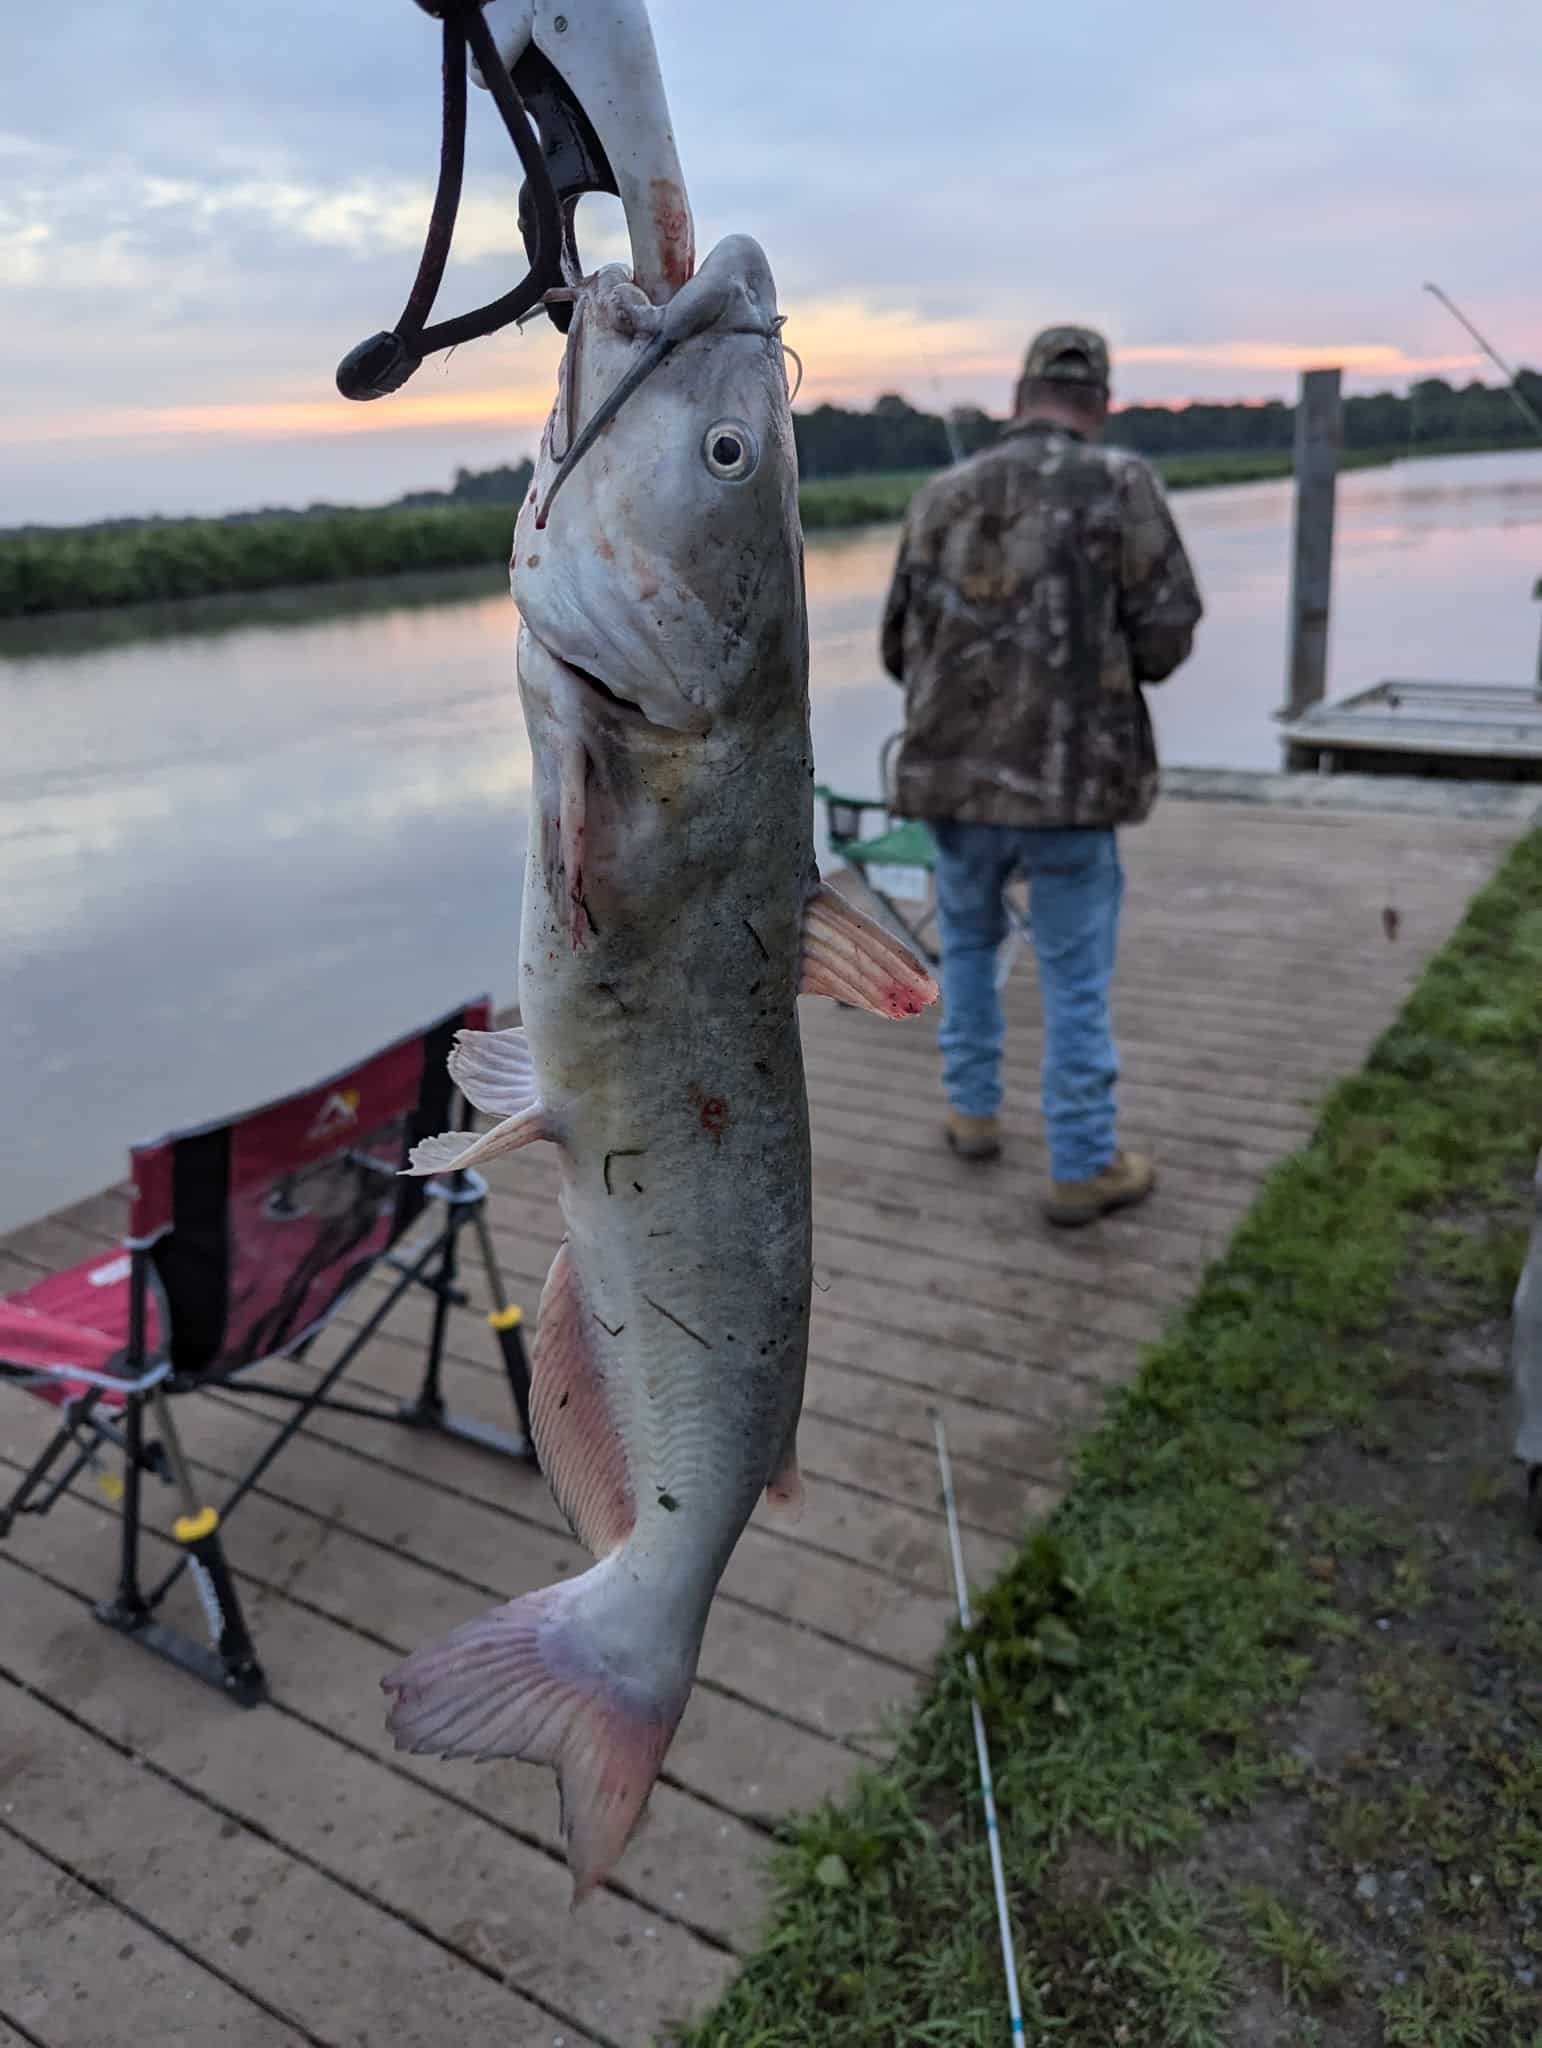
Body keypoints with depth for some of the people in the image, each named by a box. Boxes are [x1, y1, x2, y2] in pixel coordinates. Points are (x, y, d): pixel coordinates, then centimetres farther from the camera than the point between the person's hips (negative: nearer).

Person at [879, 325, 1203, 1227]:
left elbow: (900, 648, 12)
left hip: (954, 772, 4)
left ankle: (974, 1109, 33)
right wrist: (1104, 654, 13)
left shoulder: (942, 495, 7)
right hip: (1070, 776, -3)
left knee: (968, 941, 25)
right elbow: (1167, 639, -8)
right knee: (1075, 978, 6)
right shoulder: (1120, 482, -4)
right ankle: (1085, 1166, 14)